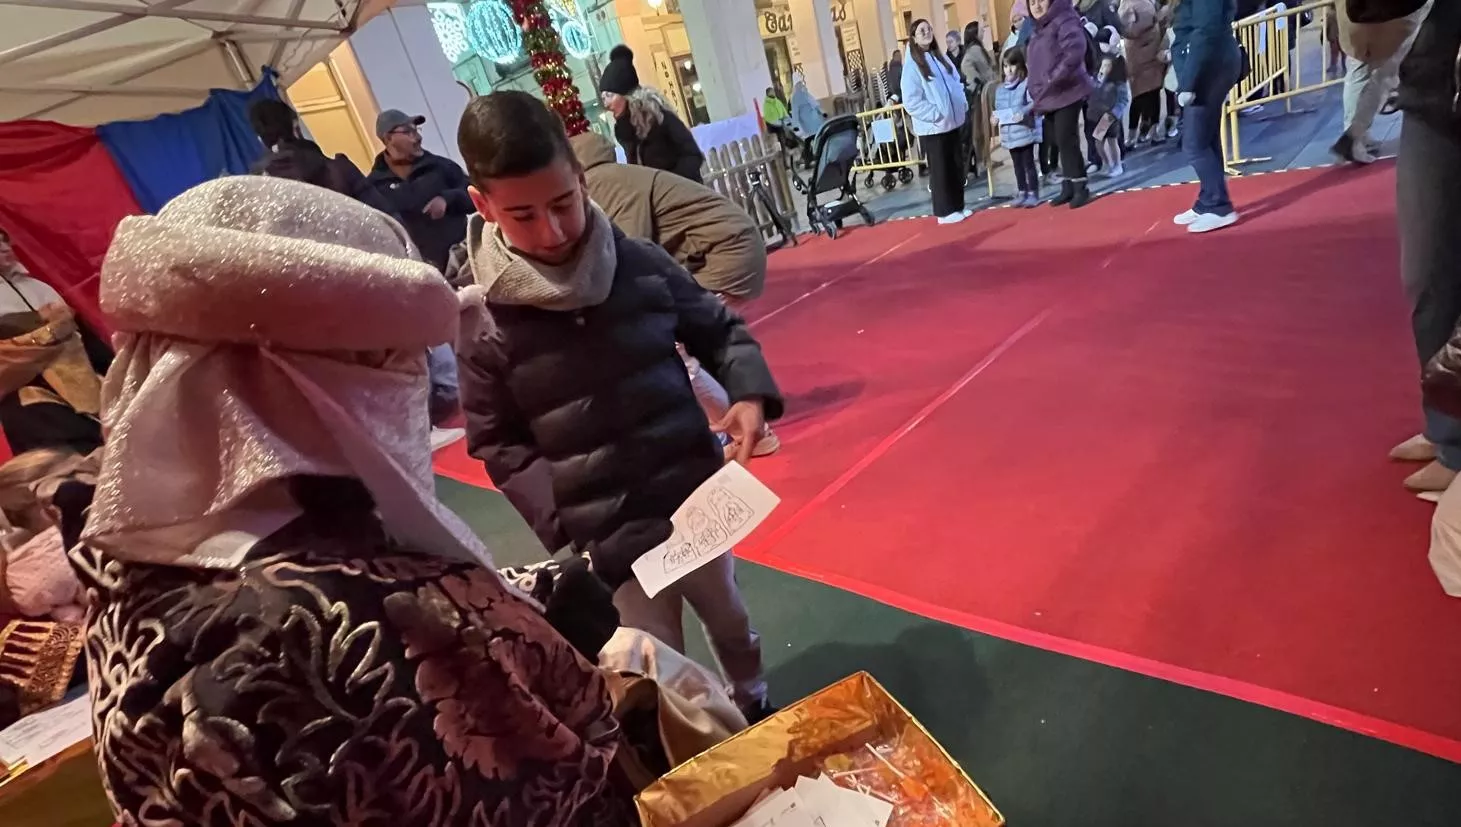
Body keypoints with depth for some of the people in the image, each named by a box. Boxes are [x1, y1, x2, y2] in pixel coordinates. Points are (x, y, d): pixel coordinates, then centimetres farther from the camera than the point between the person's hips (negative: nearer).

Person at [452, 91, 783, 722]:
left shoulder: (640, 264, -9)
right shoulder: (482, 321, -13)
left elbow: (718, 330, 4)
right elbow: (497, 444, -4)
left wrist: (750, 392, -14)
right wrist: (561, 516, -15)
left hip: (695, 503, 3)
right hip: (609, 539, -2)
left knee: (731, 622, 27)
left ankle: (754, 706, 58)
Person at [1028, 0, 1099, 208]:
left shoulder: (1065, 21, -8)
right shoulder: (1038, 30, 19)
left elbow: (1075, 52, -22)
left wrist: (1054, 78, -25)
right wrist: (1036, 93, 14)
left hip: (1067, 93, -8)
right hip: (1050, 97, 8)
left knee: (1066, 141, -12)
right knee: (1059, 142, 10)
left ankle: (1081, 188, -5)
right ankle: (1068, 188, 17)